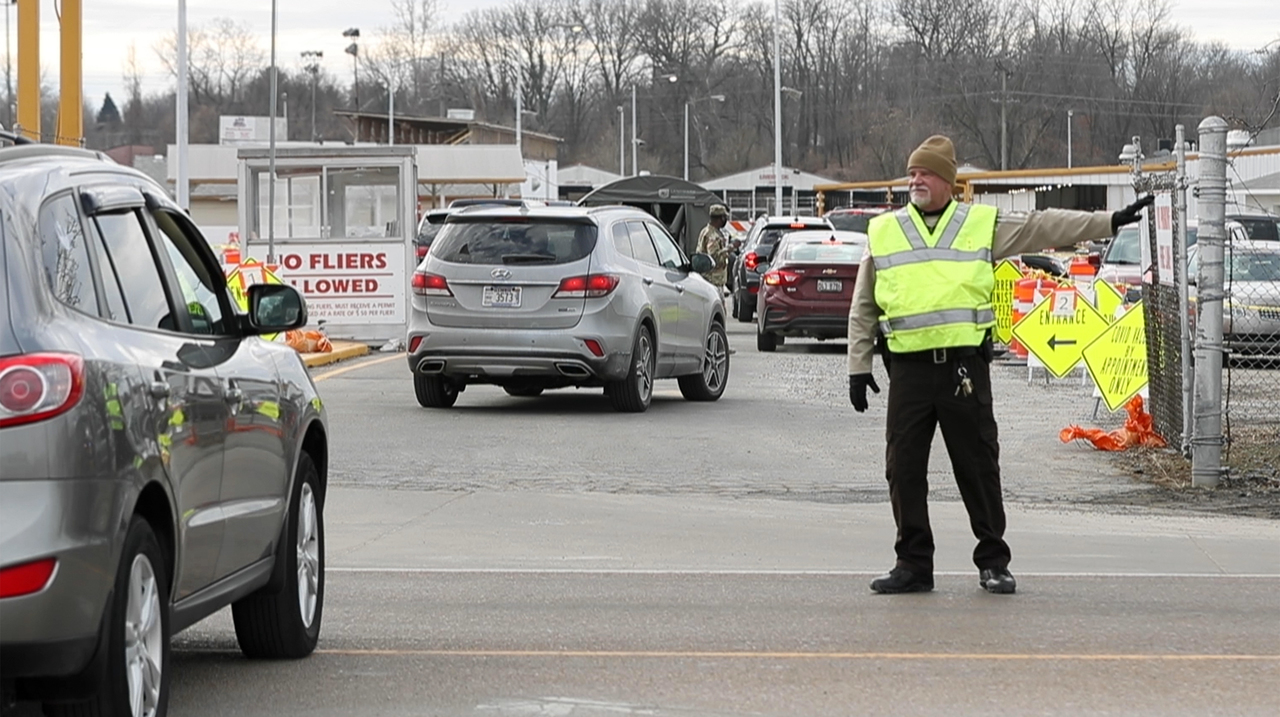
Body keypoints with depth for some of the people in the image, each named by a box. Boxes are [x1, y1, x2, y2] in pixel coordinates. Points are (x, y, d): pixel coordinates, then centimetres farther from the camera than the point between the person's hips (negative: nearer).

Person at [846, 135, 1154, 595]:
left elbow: (1045, 227, 9)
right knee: (904, 468, 1)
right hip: (908, 368, 1)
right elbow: (863, 310, 16)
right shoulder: (882, 233, 13)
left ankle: (993, 562, 11)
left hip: (965, 365, -1)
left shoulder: (984, 225, 10)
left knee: (978, 467, 2)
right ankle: (913, 563, 10)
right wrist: (859, 366, 10)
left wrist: (1111, 222, 4)